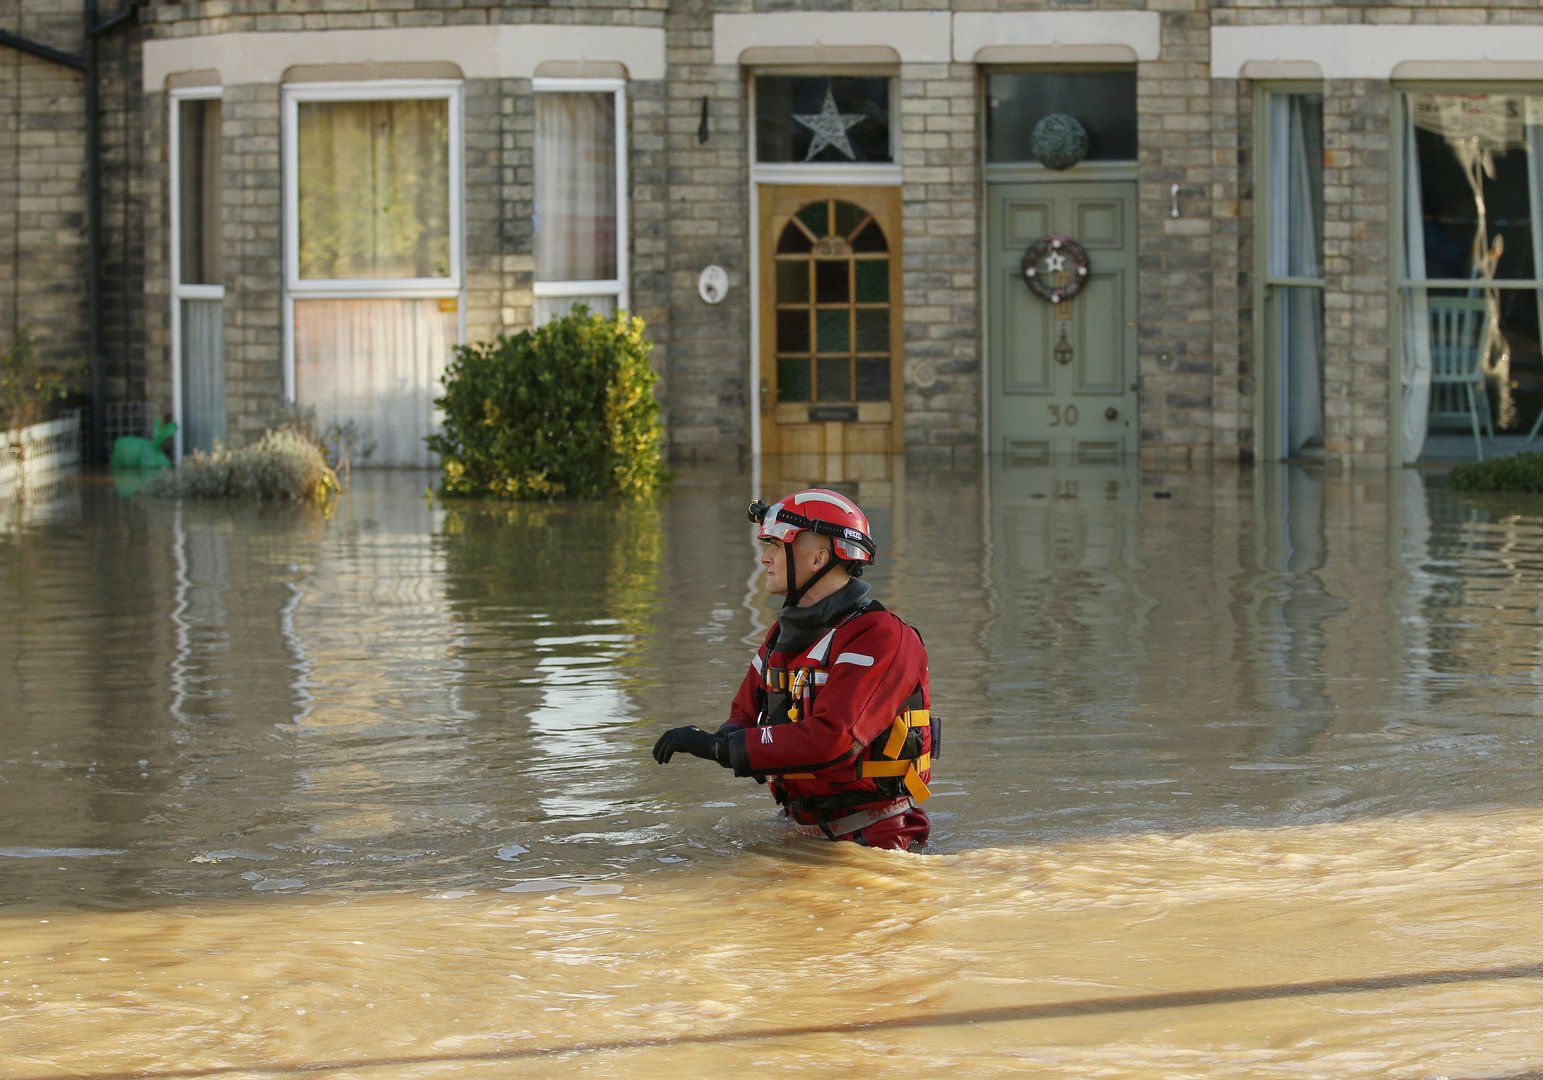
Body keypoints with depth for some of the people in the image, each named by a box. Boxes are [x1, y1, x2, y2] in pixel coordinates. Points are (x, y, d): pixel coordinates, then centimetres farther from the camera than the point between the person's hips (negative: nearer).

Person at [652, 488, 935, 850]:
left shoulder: (882, 638, -14)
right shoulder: (784, 634, 15)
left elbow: (830, 741, -25)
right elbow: (745, 717, 20)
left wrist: (719, 745, -21)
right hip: (802, 829, 7)